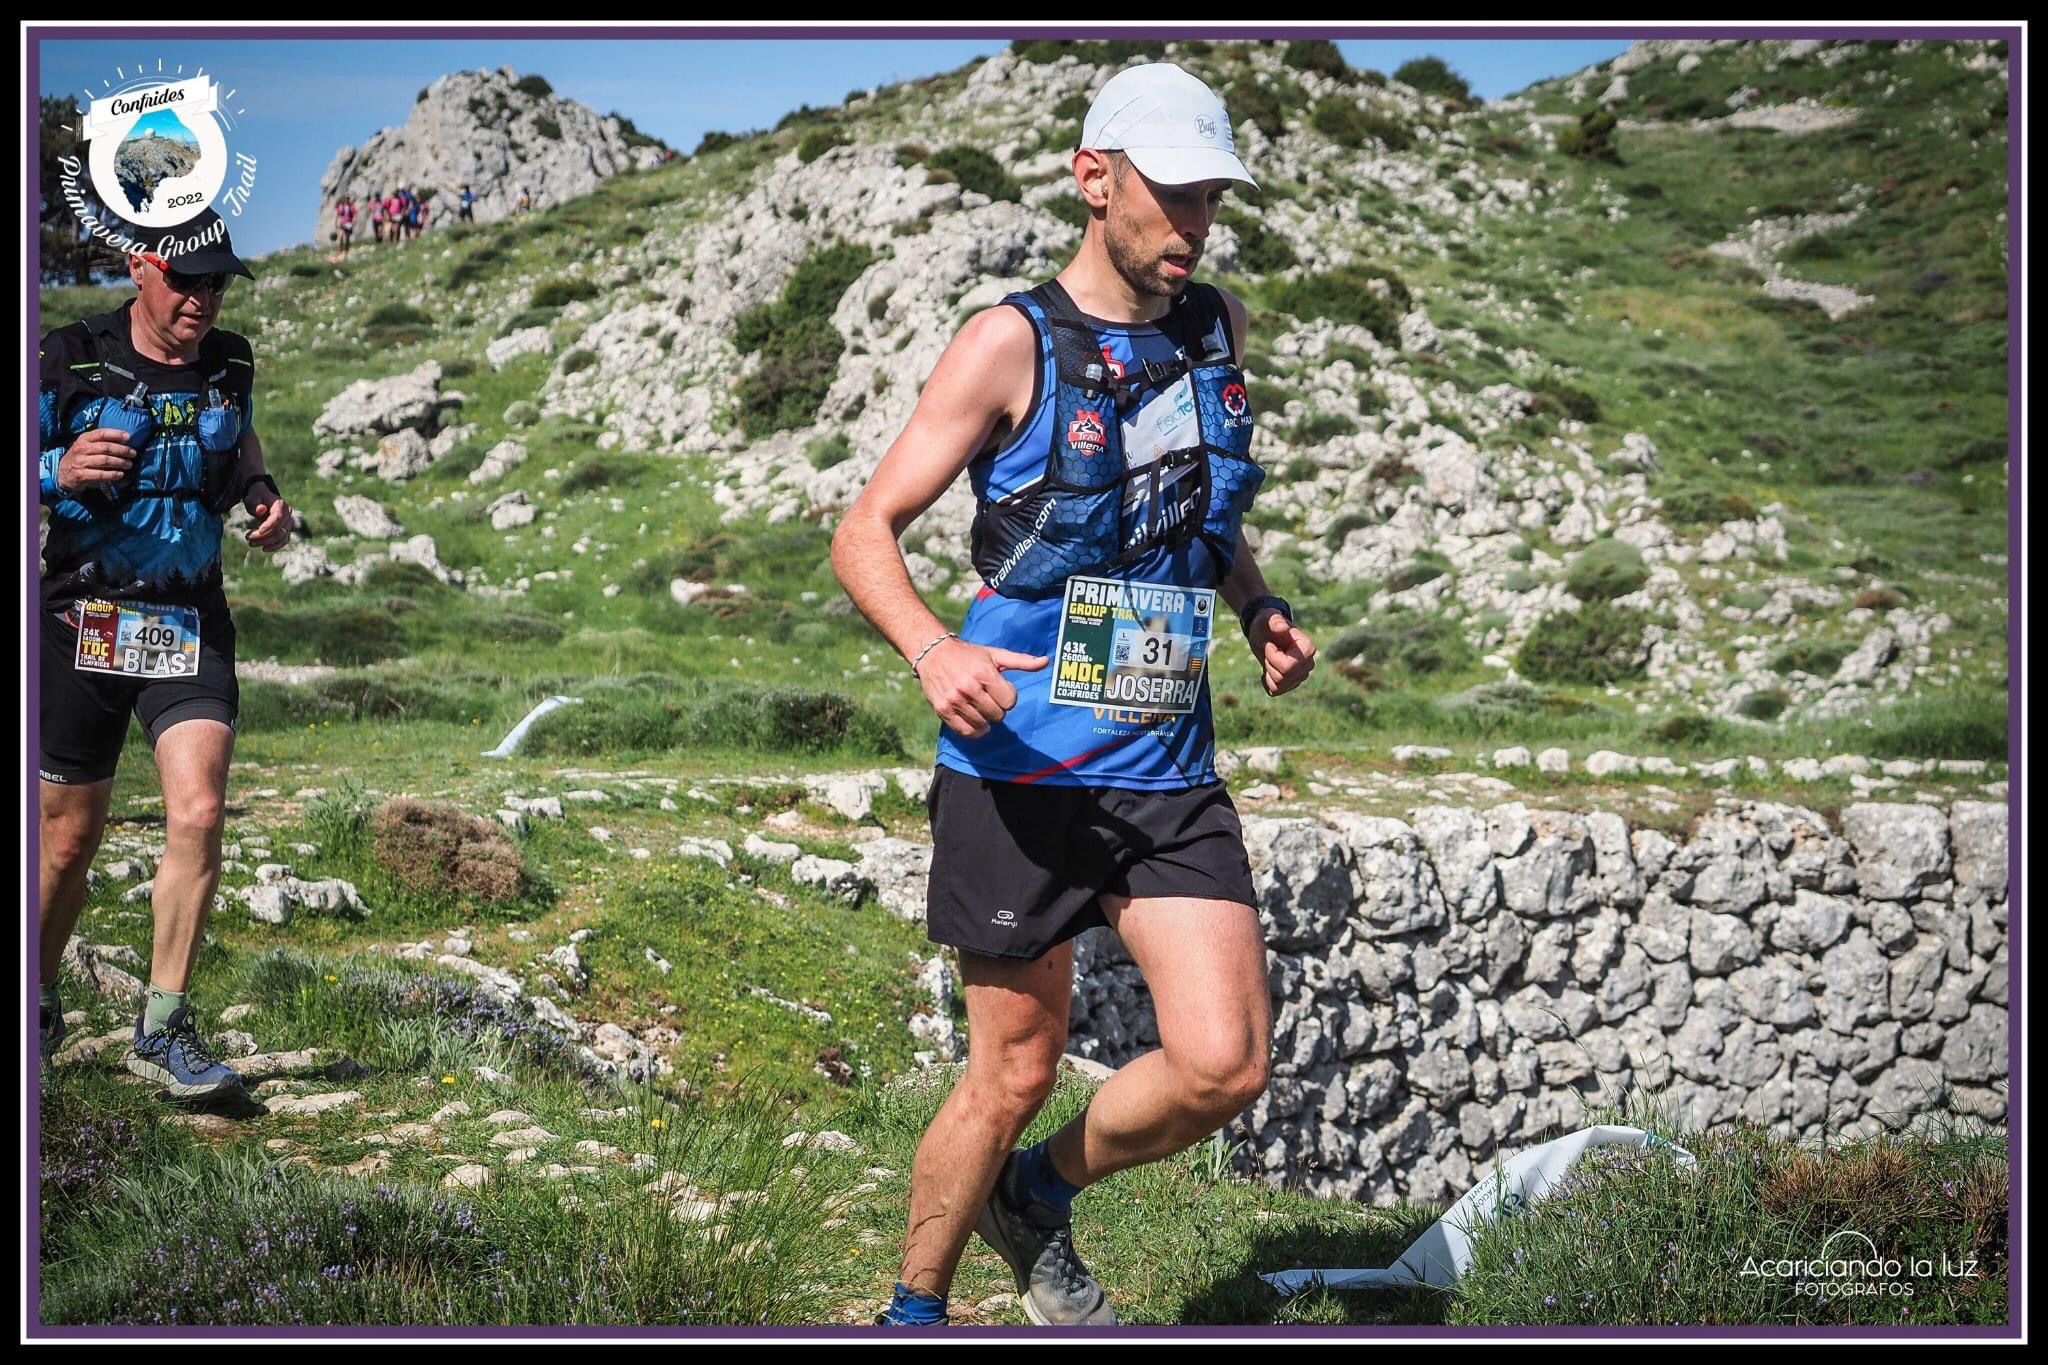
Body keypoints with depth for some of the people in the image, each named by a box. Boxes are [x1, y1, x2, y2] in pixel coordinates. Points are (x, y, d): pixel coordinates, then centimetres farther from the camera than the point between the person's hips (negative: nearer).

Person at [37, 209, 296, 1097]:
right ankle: (38, 1009, 30)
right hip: (83, 622, -2)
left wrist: (263, 498, 6)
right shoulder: (69, 359, -7)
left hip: (191, 624, 2)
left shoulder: (231, 363, 6)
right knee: (69, 836, 7)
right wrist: (60, 470, -25)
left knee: (198, 814, -15)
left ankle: (163, 1030, -5)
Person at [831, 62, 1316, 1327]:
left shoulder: (1221, 326, 11)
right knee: (1017, 1073, 4)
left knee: (1224, 1065, -6)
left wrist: (1259, 608, 9)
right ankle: (915, 1305, 28)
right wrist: (935, 649, -26)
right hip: (1021, 769, -5)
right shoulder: (1013, 343, -7)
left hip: (1170, 772, 5)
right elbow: (865, 533, -7)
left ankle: (1038, 1198, 22)